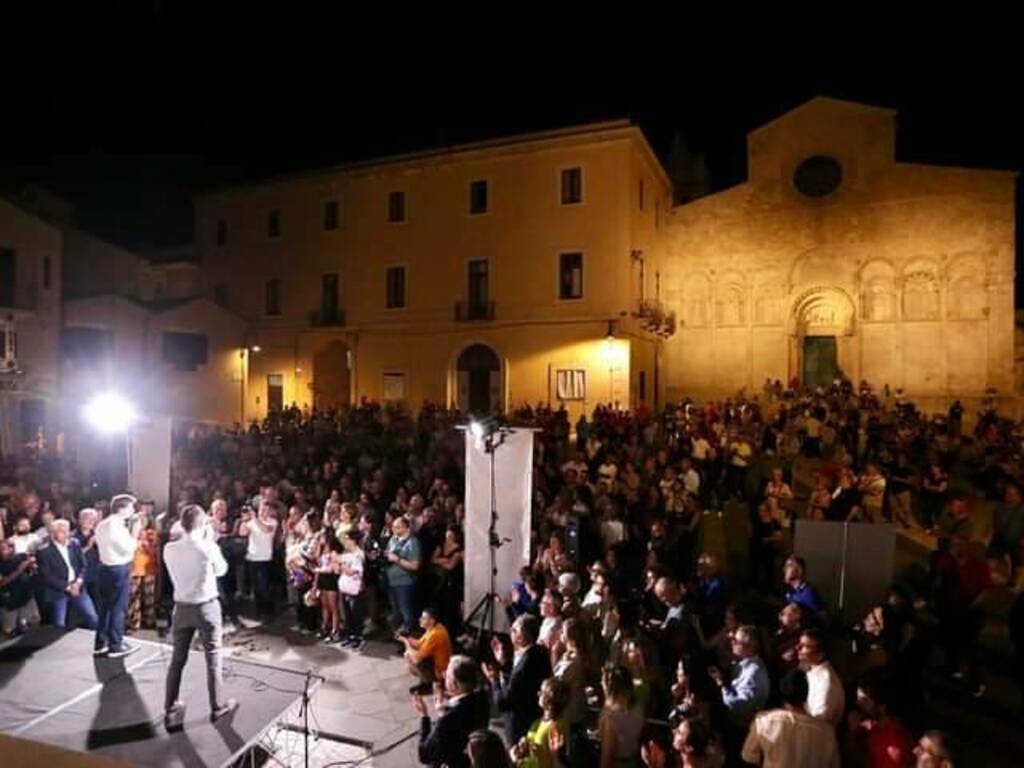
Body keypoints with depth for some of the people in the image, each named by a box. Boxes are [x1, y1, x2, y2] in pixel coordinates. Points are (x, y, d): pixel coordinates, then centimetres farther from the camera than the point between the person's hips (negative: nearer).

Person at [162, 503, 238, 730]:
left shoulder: (169, 549, -6)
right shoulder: (208, 547, -18)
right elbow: (221, 570, 0)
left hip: (182, 607, 4)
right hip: (206, 607, -4)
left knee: (177, 659, 15)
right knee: (213, 657, 9)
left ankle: (170, 709, 24)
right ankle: (218, 706, 19)